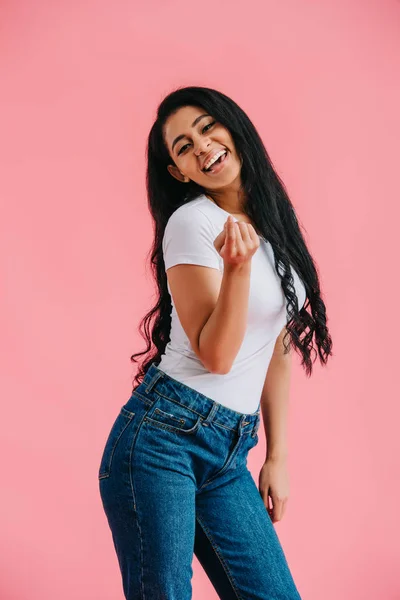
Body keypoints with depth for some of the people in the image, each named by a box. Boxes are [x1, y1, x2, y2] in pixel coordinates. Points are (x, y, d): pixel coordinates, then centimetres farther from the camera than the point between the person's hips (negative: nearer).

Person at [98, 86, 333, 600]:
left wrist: (277, 456, 15)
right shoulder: (193, 221, -10)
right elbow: (216, 356, -14)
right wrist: (238, 266, -29)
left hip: (229, 454, 7)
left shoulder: (274, 224, 11)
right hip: (163, 437, -6)